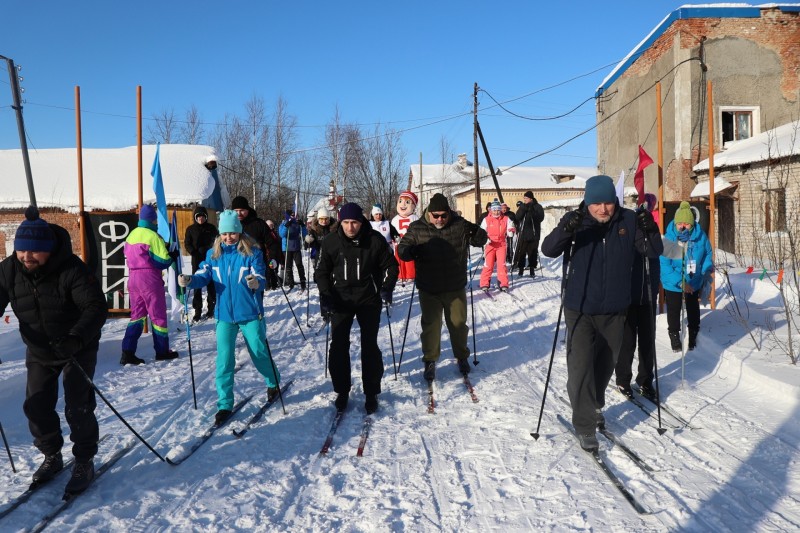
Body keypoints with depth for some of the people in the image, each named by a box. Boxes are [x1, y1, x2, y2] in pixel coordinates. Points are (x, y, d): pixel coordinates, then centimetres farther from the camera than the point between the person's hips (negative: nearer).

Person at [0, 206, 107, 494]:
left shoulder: (71, 269, -27)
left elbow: (97, 307, -30)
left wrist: (77, 337, -46)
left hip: (78, 349, -5)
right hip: (39, 352, 5)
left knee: (78, 408, -5)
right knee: (36, 406, 8)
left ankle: (84, 462, 14)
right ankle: (52, 456, 30)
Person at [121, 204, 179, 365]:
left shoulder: (131, 235, 9)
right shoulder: (152, 236, -15)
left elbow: (129, 257, 17)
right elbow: (163, 260, -18)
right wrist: (173, 256, 4)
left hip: (133, 278, 7)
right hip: (150, 279, -7)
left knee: (137, 314, 12)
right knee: (158, 314, 6)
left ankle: (127, 352, 2)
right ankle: (162, 351, 16)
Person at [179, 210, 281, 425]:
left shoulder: (252, 252, -8)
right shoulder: (213, 254, 2)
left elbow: (261, 279, -16)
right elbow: (203, 276, -4)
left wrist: (256, 283, -39)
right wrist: (189, 280, -25)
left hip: (250, 314, -2)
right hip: (224, 315, 3)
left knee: (259, 353, 9)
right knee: (224, 360, -1)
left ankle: (273, 382, 38)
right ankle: (224, 404, 11)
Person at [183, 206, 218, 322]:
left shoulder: (211, 228, 4)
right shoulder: (190, 229, 5)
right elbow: (187, 244, 3)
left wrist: (205, 250, -13)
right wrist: (194, 252, -14)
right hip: (197, 261, 1)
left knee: (211, 284, 5)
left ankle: (211, 309, 15)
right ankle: (197, 311, 2)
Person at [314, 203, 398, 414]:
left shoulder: (375, 240, -7)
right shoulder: (330, 242, -5)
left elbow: (390, 265, 4)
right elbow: (321, 271, 4)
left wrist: (387, 287, -8)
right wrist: (325, 295, -8)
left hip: (368, 298, -1)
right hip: (340, 299, 1)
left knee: (370, 346, 1)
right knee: (338, 346, 2)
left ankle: (371, 393, 15)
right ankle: (342, 391, 18)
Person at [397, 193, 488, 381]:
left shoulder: (459, 225, -7)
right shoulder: (417, 228, -7)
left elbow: (481, 240, -3)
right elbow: (402, 249, -5)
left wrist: (476, 232, -27)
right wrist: (411, 251, -29)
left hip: (456, 288, 1)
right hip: (429, 290, -1)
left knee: (458, 324, 14)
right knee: (430, 326, 7)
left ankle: (462, 357, 34)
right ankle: (430, 361, 24)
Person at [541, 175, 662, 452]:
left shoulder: (628, 221, -6)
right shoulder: (575, 220, -11)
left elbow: (654, 252, -4)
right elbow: (548, 250, -20)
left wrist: (651, 231, -25)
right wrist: (566, 230, -40)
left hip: (615, 309, 3)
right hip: (580, 309, -3)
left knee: (606, 363, 19)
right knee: (580, 365, -8)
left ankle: (594, 406, 44)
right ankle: (585, 425, 7)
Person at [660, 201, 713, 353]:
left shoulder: (700, 236, -20)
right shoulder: (668, 239, -28)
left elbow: (707, 255, -1)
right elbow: (664, 265, -28)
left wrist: (706, 273, -14)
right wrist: (680, 282, -34)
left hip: (694, 283, 2)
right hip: (673, 284, -2)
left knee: (693, 311, 22)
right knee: (674, 312, 16)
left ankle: (693, 335, 43)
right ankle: (674, 336, 38)